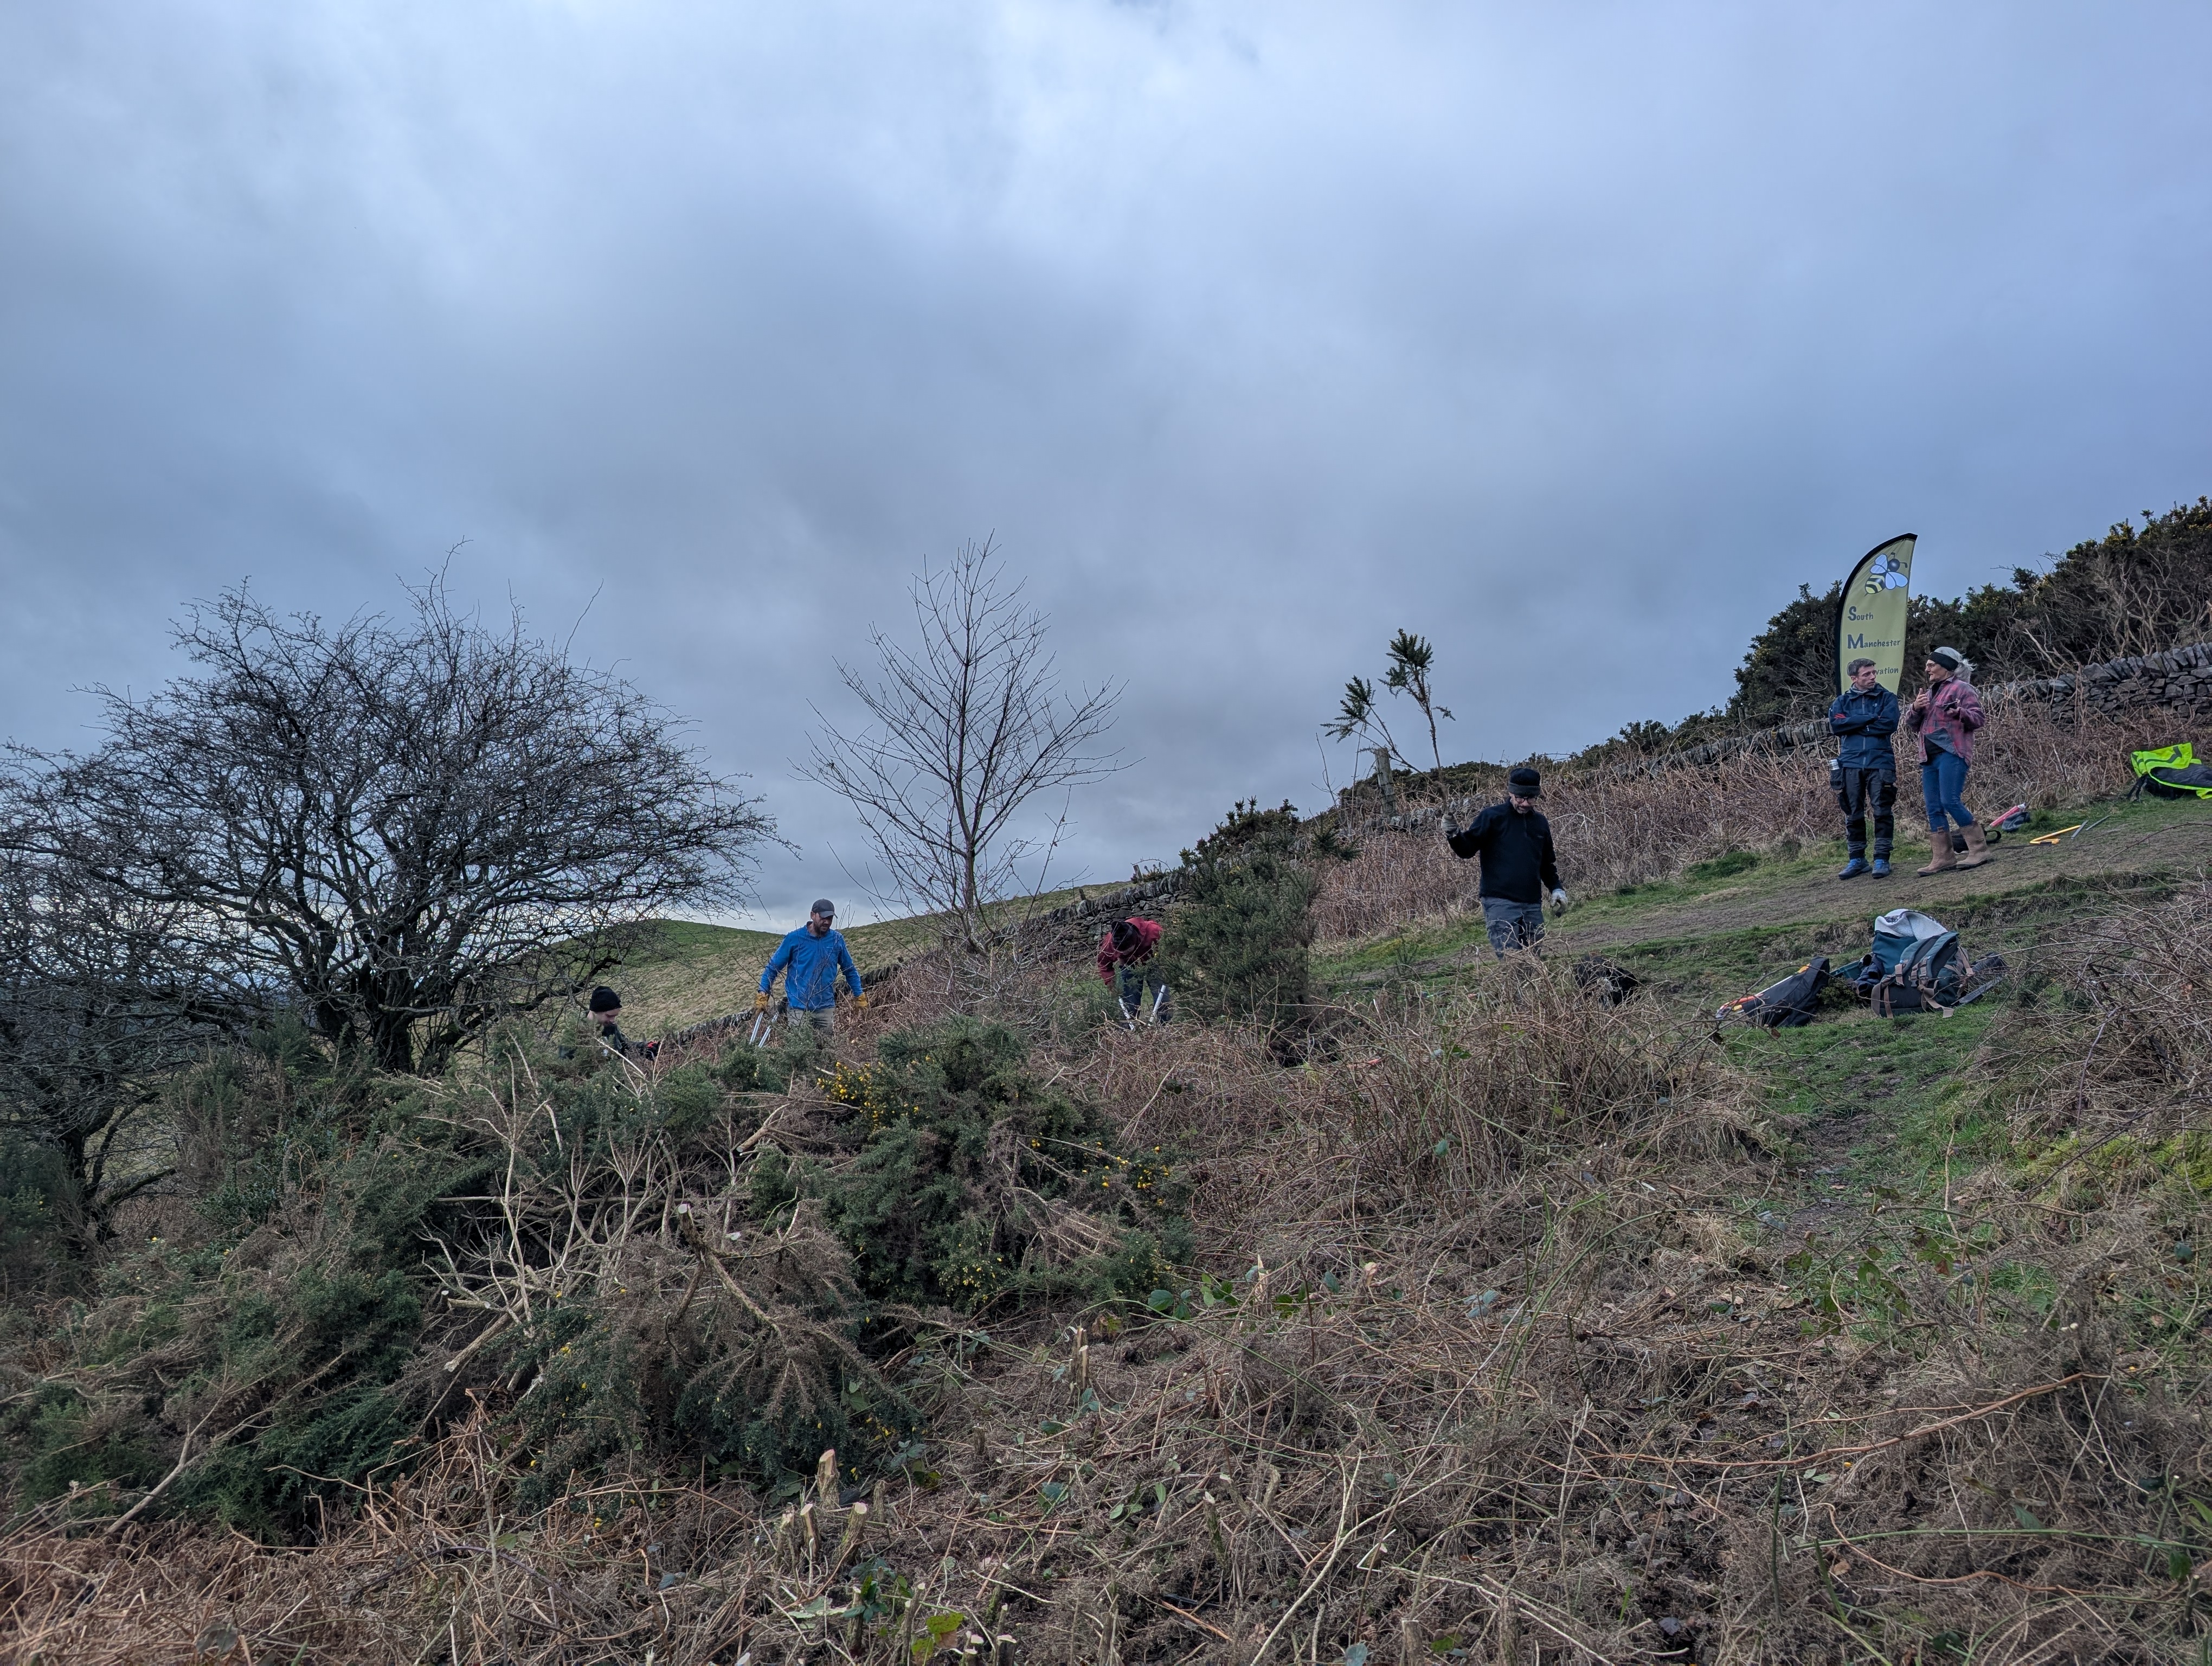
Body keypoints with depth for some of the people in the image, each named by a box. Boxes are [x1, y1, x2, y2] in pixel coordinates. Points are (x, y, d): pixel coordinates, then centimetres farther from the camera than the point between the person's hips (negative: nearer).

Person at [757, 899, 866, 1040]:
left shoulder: (837, 939, 1)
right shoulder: (795, 939, -7)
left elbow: (850, 970, 12)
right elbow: (773, 967, -1)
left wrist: (860, 997, 11)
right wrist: (762, 996, -8)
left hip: (826, 1008, 3)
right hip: (799, 1008, -2)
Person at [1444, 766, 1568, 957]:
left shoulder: (1540, 823, 16)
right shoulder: (1492, 816, -2)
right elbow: (1467, 850, -4)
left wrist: (1556, 888, 15)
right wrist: (1454, 836, -24)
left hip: (1533, 906, 6)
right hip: (1500, 904, -6)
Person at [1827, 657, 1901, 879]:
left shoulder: (1887, 698, 7)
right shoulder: (1843, 701, 12)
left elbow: (1889, 724, -10)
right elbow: (1835, 724, -7)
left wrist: (1853, 724, -5)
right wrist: (1870, 719, -9)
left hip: (1880, 762, -2)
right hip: (1851, 763, 2)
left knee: (1882, 812, -4)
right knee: (1853, 815, 6)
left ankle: (1882, 859, 3)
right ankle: (1857, 860, 16)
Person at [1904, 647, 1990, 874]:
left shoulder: (1961, 689, -1)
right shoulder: (1929, 692, 23)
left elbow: (1979, 718, -8)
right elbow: (1912, 725, 20)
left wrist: (1960, 713, -28)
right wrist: (1915, 708, 0)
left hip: (1952, 753, -8)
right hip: (1929, 757, 8)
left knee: (1950, 802, -16)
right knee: (1934, 809, 4)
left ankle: (1979, 849, -8)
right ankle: (1943, 857, 8)